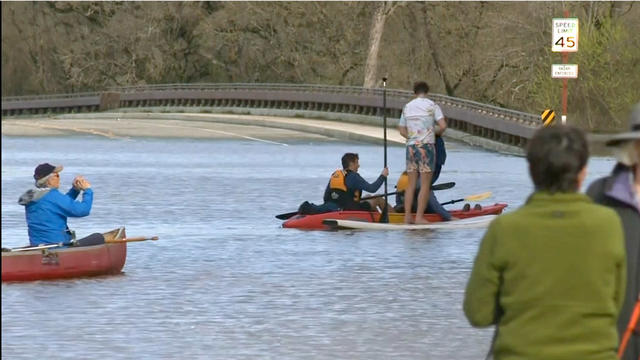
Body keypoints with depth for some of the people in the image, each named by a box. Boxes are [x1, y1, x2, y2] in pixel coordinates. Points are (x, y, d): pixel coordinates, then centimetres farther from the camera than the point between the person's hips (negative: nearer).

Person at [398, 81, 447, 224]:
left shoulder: (407, 107, 12)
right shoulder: (431, 105, -2)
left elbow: (402, 131, 13)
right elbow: (443, 126, -9)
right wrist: (436, 133, 10)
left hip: (411, 147, 5)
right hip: (426, 146, -5)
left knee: (411, 184, 8)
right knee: (425, 184, -3)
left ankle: (407, 216, 4)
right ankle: (419, 217, -9)